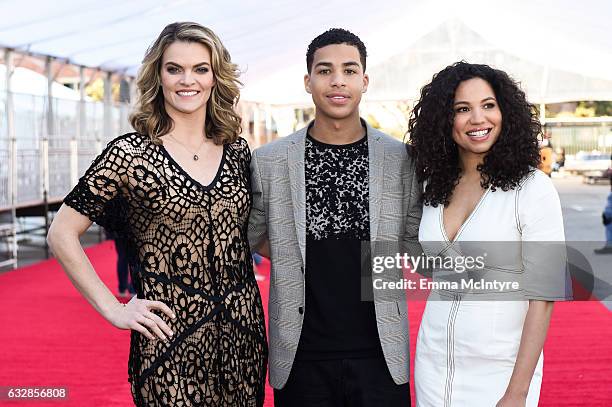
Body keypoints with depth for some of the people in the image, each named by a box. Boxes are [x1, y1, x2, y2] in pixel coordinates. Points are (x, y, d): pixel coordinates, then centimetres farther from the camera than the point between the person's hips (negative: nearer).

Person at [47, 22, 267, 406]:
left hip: (244, 328, 4)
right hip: (169, 337, -4)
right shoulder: (130, 154, -7)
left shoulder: (238, 151, 6)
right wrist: (114, 309, -8)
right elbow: (62, 234, -4)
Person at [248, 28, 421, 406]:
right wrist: (296, 263, 2)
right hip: (301, 357, 0)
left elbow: (416, 241, 7)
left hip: (380, 355, 0)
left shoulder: (401, 159, 0)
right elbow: (247, 236, 10)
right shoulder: (269, 161, 0)